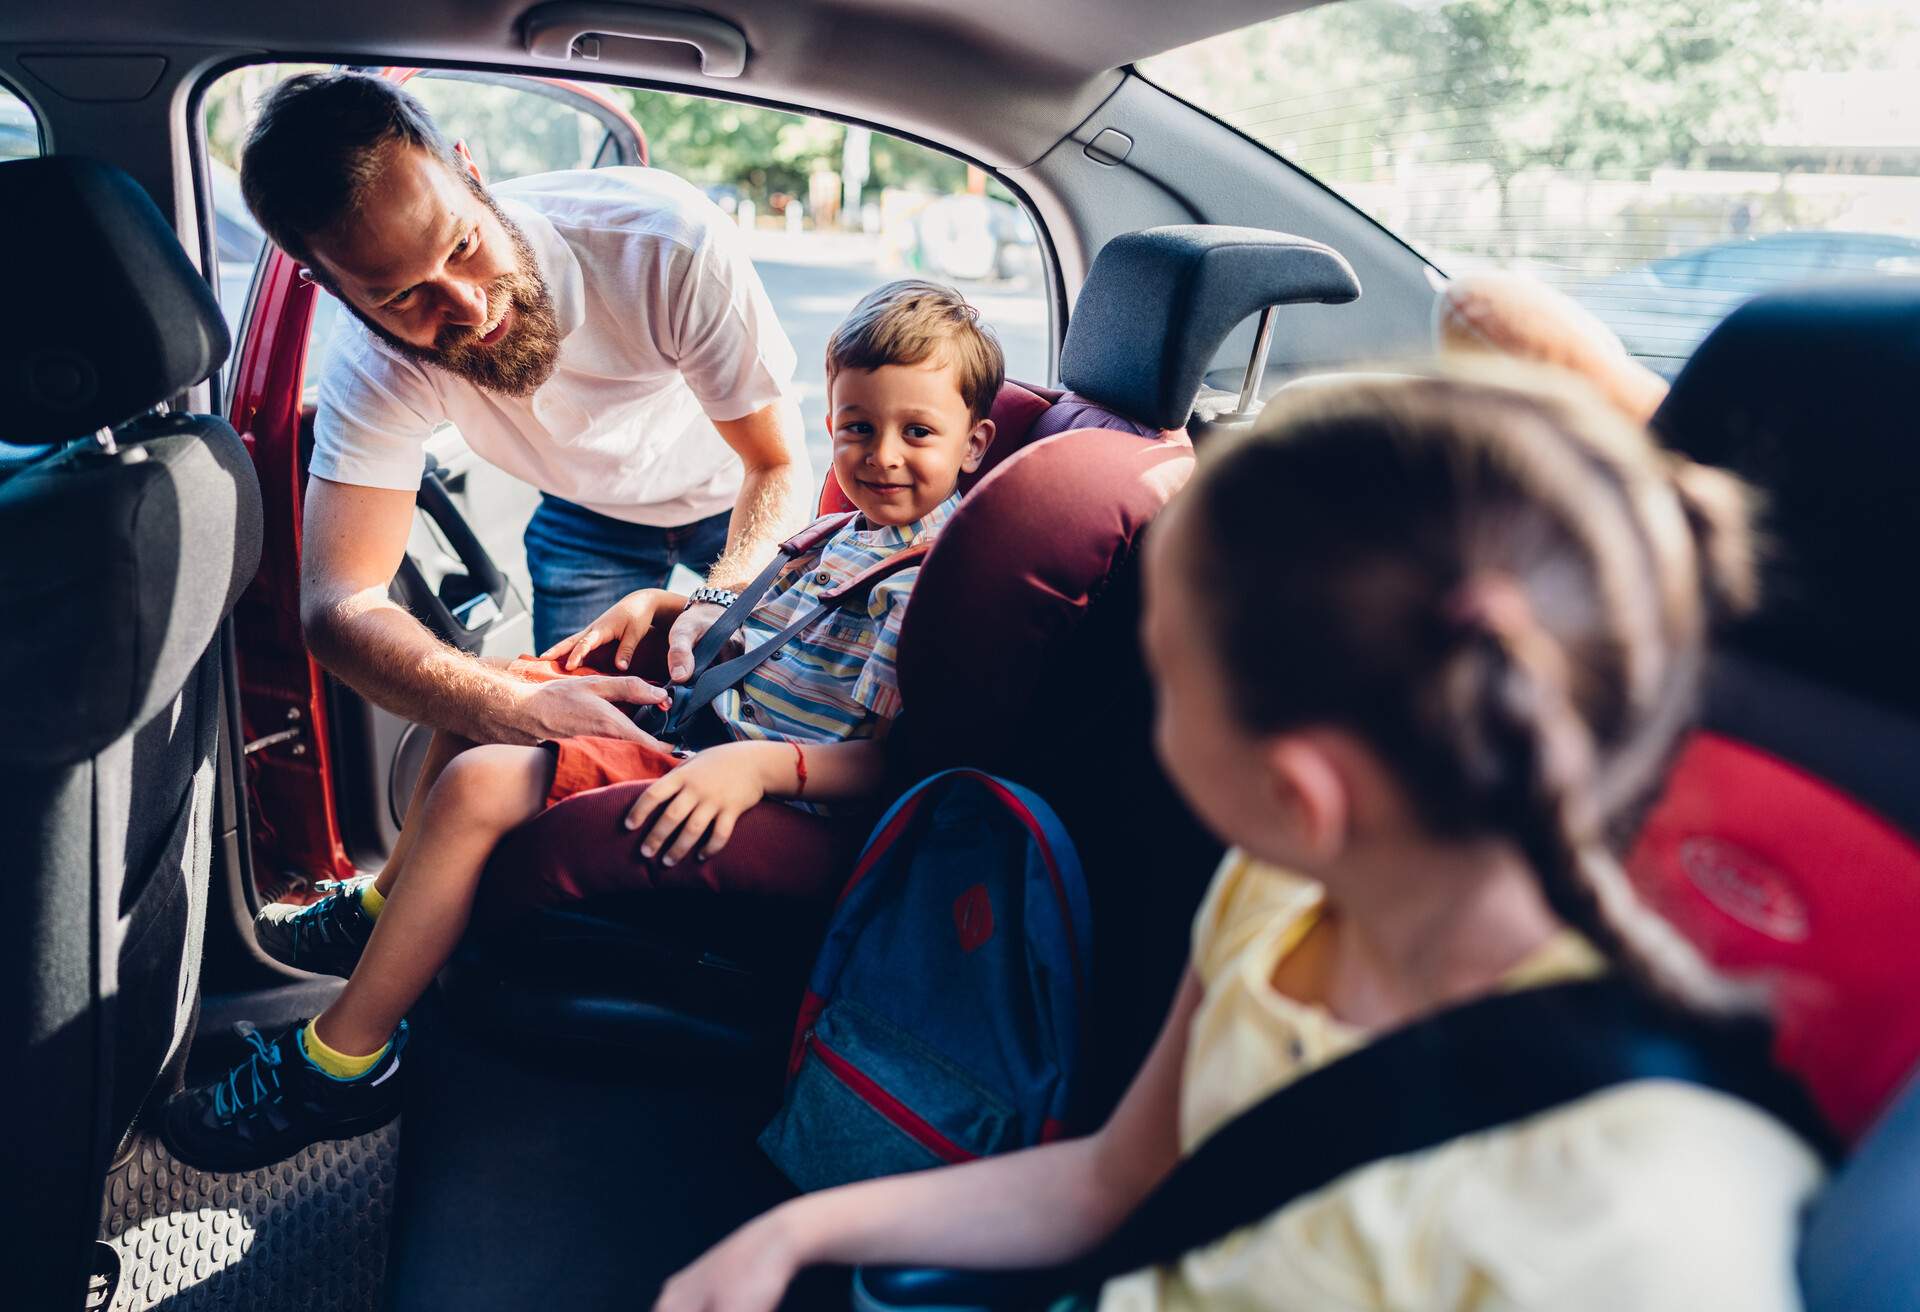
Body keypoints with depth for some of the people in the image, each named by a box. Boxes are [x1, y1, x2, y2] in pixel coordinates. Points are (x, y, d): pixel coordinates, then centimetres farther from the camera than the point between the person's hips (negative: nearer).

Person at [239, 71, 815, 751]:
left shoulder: (669, 241, -38)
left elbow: (779, 465, -29)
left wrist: (723, 606, -51)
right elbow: (338, 602, -36)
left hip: (731, 494, -1)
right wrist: (512, 708, -56)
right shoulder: (372, 366, -31)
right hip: (586, 516, 1)